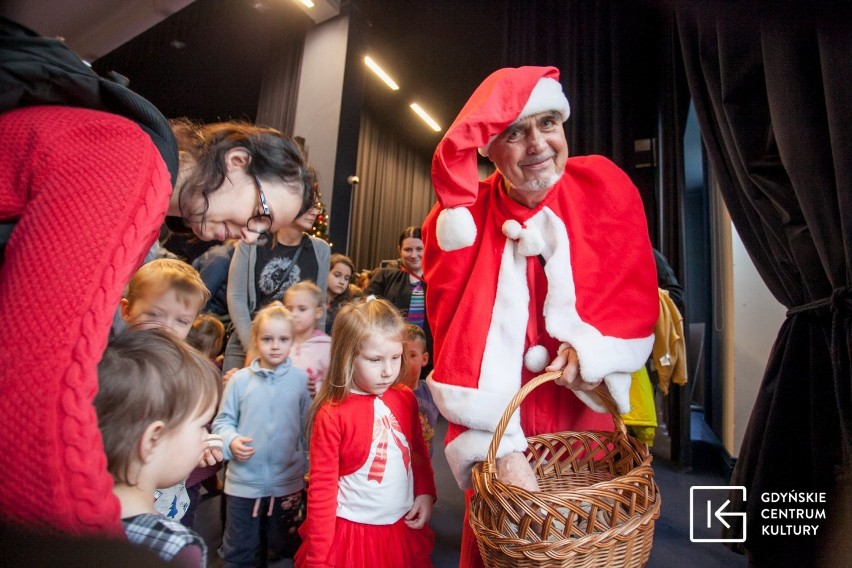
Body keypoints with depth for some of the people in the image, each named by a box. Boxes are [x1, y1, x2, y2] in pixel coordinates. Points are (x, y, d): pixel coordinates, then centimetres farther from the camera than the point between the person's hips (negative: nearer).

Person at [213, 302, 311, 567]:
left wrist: (310, 467, 0)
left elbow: (308, 426, -2)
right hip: (243, 482, 0)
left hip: (288, 482, 0)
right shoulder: (240, 379, -9)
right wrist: (231, 441, -18)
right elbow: (223, 421, 0)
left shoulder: (300, 379, -9)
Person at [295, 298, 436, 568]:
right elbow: (321, 488, -13)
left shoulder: (405, 399, -6)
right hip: (353, 532, -4)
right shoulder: (332, 415, -20)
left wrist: (426, 492, 0)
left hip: (403, 528, 4)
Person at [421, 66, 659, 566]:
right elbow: (460, 342, -18)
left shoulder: (606, 187, -10)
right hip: (501, 417, -1)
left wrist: (591, 347, -22)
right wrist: (502, 446, -25)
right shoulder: (459, 220, -16)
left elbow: (636, 295, -4)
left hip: (582, 407, 2)